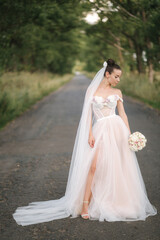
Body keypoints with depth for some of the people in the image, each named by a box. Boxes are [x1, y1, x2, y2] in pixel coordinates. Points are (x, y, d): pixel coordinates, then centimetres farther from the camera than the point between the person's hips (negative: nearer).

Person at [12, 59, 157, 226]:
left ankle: (117, 201, 16)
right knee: (94, 166, -13)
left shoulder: (117, 92, 12)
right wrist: (90, 134, -7)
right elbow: (88, 113, 2)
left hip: (117, 129, 3)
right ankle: (85, 204, -7)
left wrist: (129, 134, 1)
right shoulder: (91, 90, 6)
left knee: (117, 167, 3)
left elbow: (122, 114, 10)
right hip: (100, 131, -2)